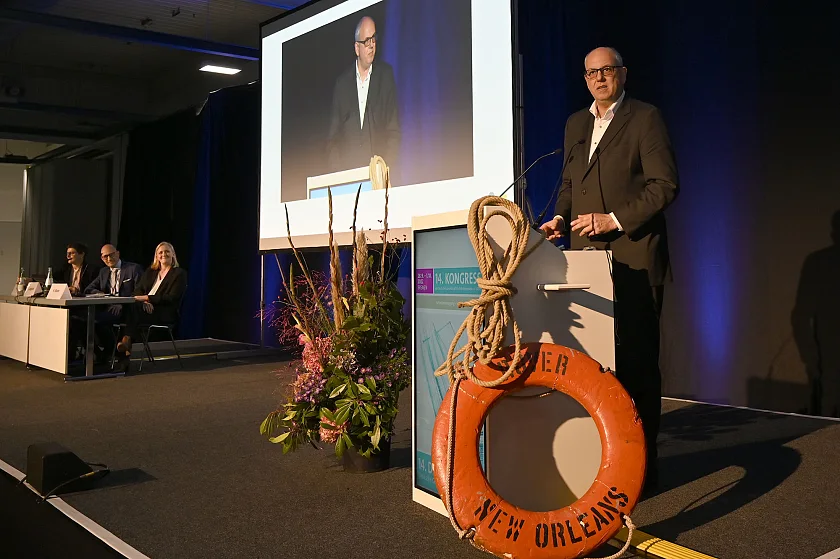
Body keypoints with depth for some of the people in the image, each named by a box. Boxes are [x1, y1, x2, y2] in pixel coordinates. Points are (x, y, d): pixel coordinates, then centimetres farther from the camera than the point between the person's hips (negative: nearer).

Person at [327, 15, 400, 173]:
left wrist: (387, 165, -9)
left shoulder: (386, 74, 6)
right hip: (347, 169, 1)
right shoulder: (342, 83, 8)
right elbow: (333, 138, 10)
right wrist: (337, 171, -5)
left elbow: (393, 130, 4)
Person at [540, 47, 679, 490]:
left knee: (637, 360, -2)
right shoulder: (575, 124, 20)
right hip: (587, 257, 5)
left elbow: (665, 184, -6)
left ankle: (641, 464, 8)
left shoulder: (645, 118, 1)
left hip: (633, 257, -5)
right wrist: (561, 218, 6)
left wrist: (615, 219, -14)